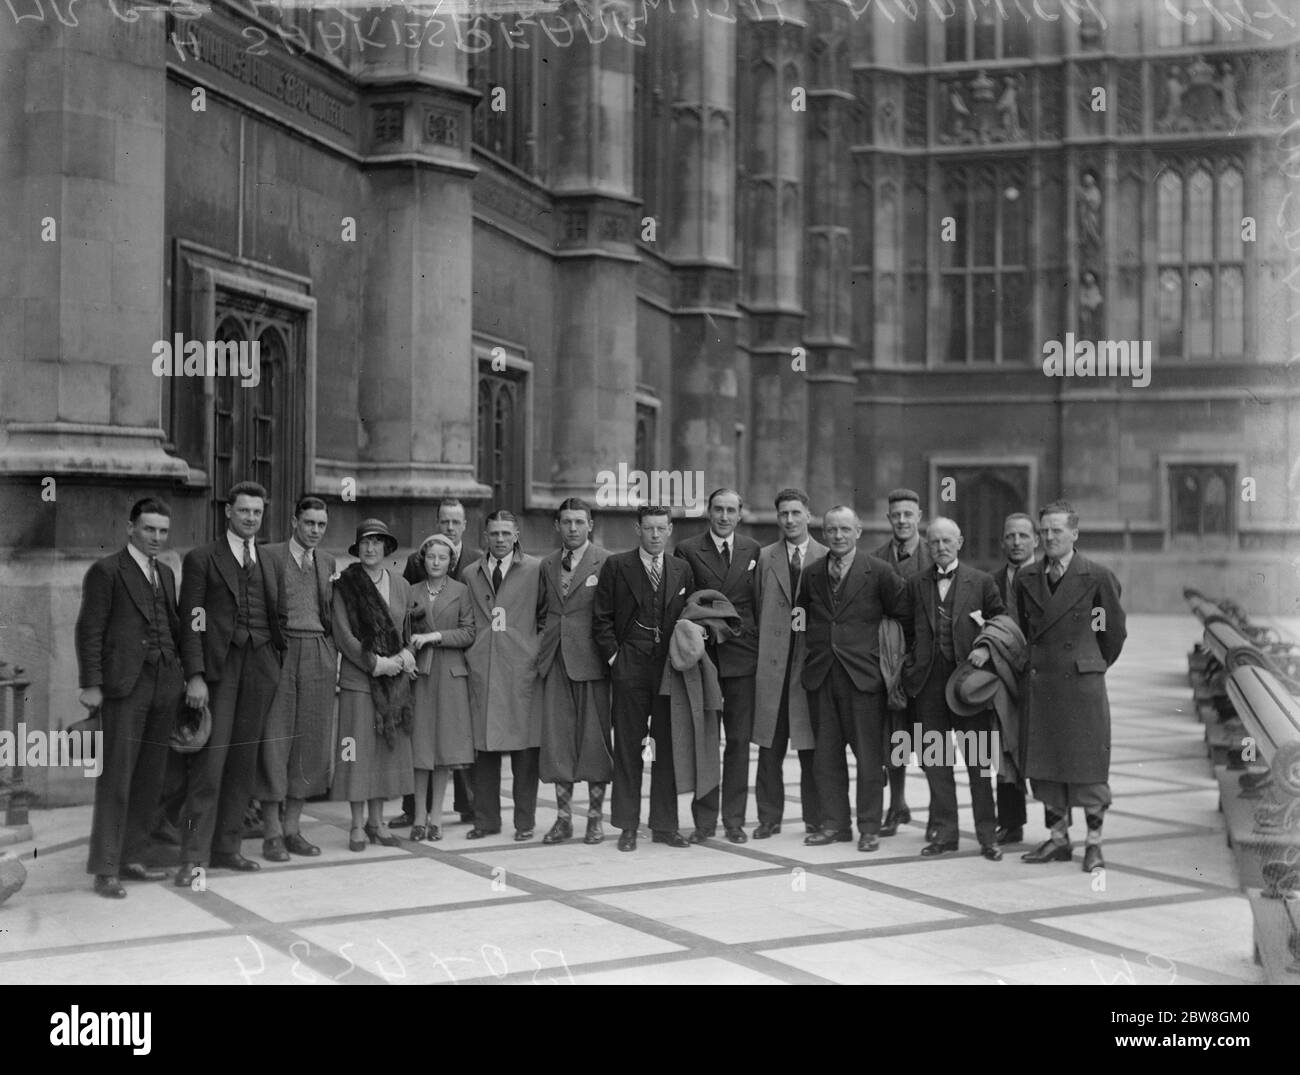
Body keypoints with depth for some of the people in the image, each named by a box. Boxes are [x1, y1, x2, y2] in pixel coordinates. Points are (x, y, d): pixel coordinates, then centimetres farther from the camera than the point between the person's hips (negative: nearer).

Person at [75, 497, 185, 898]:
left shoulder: (166, 573, 18)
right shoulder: (106, 571, -2)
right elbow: (89, 631, -6)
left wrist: (186, 673, 13)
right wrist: (90, 684, -12)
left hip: (164, 684, 7)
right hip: (125, 684, -7)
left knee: (150, 778, 8)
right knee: (115, 777, -5)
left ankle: (132, 857, 17)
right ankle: (105, 869, -2)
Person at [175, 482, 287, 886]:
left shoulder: (268, 564, 18)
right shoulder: (201, 558, 3)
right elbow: (191, 621, -4)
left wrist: (280, 664, 9)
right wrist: (194, 675, -12)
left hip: (261, 667, 5)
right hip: (218, 667, -5)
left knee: (244, 762, 6)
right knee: (210, 762, -9)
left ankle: (226, 848, 14)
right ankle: (193, 857, -7)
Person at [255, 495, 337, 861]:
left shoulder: (327, 561, 15)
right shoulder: (268, 555, -2)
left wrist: (333, 659, 12)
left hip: (319, 655, 5)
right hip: (279, 651, -5)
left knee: (311, 740, 6)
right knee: (274, 738, -3)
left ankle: (292, 827, 15)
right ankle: (272, 832, 4)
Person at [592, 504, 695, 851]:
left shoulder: (682, 569, 11)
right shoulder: (616, 566, 2)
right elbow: (601, 618, 2)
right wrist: (614, 657, -6)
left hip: (670, 667, 2)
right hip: (629, 667, -2)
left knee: (668, 747, 4)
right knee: (628, 747, 2)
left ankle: (665, 825, 13)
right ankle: (628, 826, 9)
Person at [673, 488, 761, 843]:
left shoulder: (753, 550, 8)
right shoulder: (687, 550, 2)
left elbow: (759, 601, 11)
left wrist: (760, 644, 4)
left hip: (742, 655, 1)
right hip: (702, 654, -1)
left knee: (739, 740, 4)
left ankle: (734, 819, 12)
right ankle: (704, 820, 9)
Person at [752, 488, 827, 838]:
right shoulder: (765, 557, 10)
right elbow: (758, 608, 9)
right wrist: (760, 651, 2)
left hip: (811, 662, -2)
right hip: (771, 664, 2)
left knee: (811, 746, 2)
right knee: (770, 747, 4)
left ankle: (815, 819, 11)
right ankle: (769, 817, 13)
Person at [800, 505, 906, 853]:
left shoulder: (879, 572, -4)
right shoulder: (811, 574, 9)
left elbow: (904, 615, 0)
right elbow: (799, 616, 21)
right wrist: (817, 647, 13)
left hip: (863, 674, -4)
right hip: (820, 675, 4)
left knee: (869, 755, 0)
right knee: (826, 754, 8)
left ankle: (869, 827, 9)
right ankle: (835, 824, 17)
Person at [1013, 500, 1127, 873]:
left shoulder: (1096, 577, -6)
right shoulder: (1026, 577, 6)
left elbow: (1115, 629, 5)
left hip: (1082, 682, -4)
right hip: (1040, 683, 5)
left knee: (1089, 764, 0)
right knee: (1044, 762, 8)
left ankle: (1094, 843, 10)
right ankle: (1058, 838, 19)